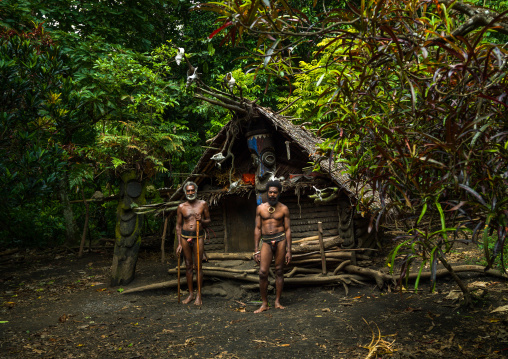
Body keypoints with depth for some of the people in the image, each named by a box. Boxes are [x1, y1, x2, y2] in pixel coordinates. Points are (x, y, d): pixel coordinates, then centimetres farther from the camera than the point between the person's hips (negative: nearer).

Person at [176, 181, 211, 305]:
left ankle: (199, 295, 7)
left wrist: (202, 220, -13)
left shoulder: (203, 204, 3)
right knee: (188, 266, 7)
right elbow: (178, 225, 8)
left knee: (198, 265, -2)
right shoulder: (181, 207, 5)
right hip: (185, 237, 1)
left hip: (198, 236, -1)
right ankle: (190, 293, 18)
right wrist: (179, 243, 3)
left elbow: (208, 220, 10)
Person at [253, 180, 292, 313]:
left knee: (279, 271, 5)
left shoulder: (283, 209, 5)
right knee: (263, 272, -7)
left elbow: (287, 229, 5)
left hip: (280, 239, 0)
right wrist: (256, 250, 4)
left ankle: (277, 301, 18)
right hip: (266, 241, 1)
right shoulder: (260, 208, 7)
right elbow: (257, 229, 8)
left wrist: (288, 250, 0)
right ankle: (264, 303, 6)